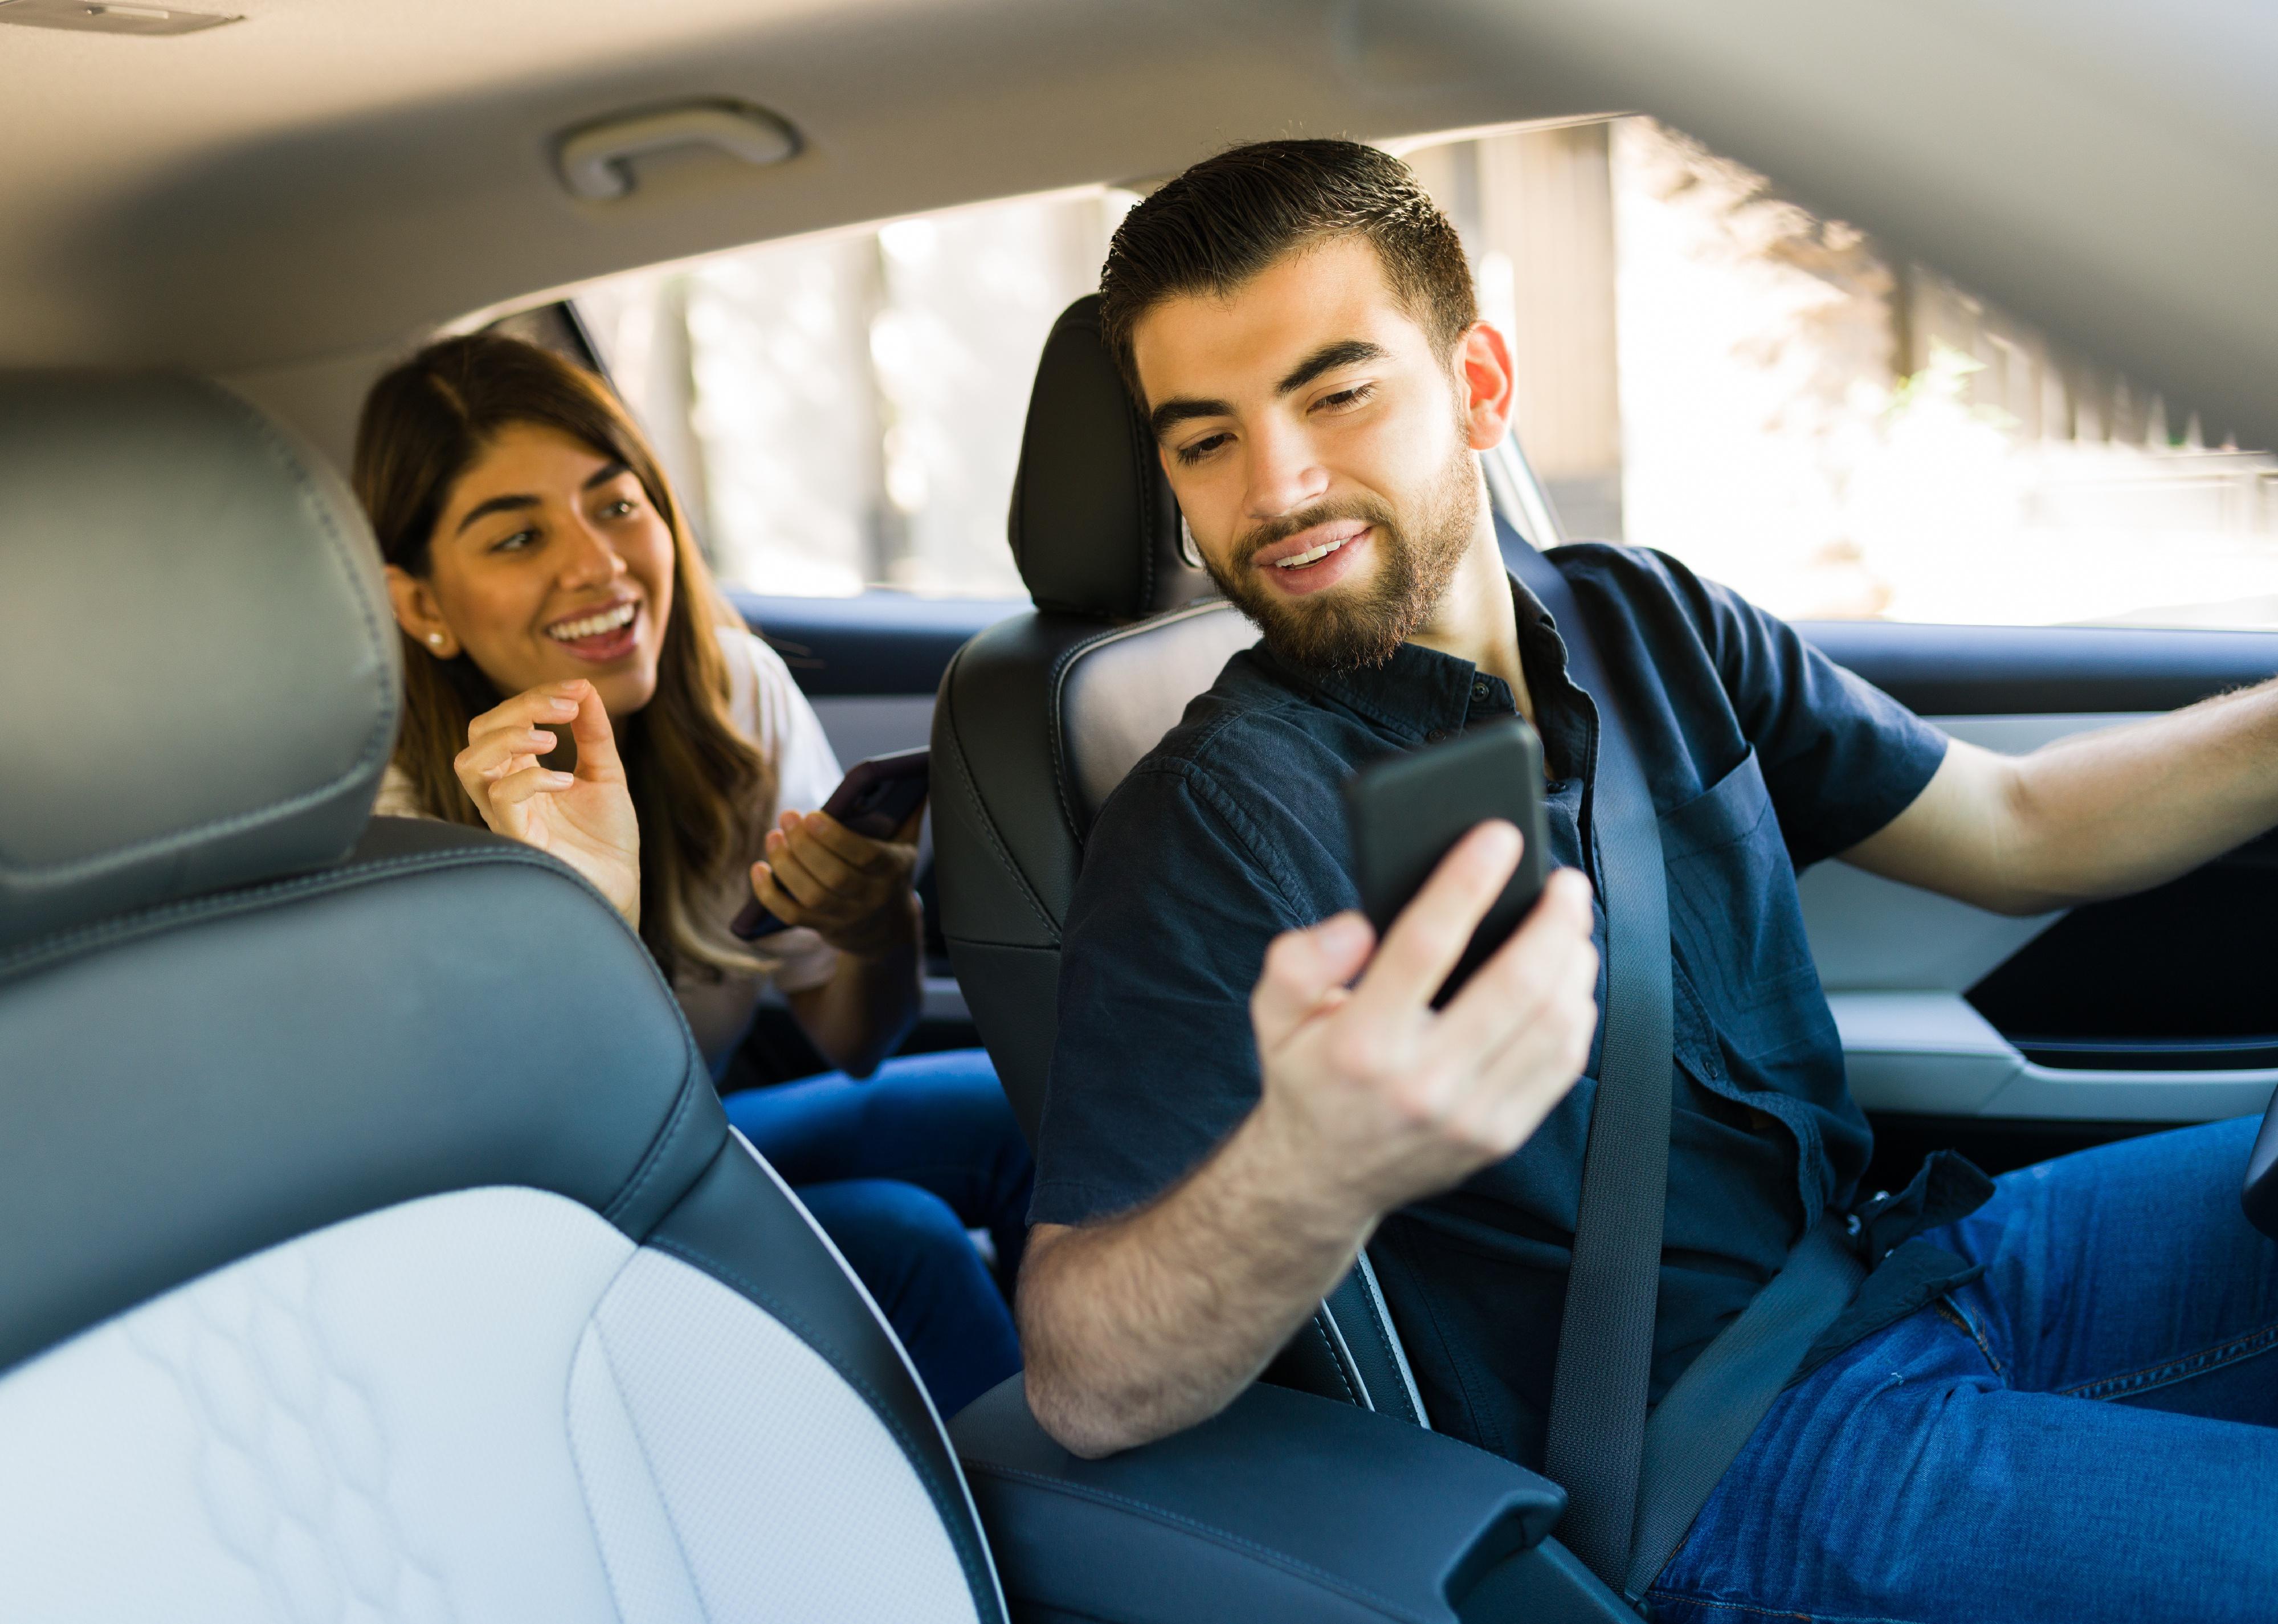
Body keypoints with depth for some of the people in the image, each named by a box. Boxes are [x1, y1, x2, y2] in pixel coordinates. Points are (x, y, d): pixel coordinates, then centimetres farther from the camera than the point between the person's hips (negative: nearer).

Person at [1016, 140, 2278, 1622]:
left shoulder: (1647, 623, 4)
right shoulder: (1223, 820, -17)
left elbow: (2017, 828, 16)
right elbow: (1086, 1390, -25)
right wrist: (1312, 1174, -46)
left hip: (1907, 1260, 7)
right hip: (1727, 1460, -7)